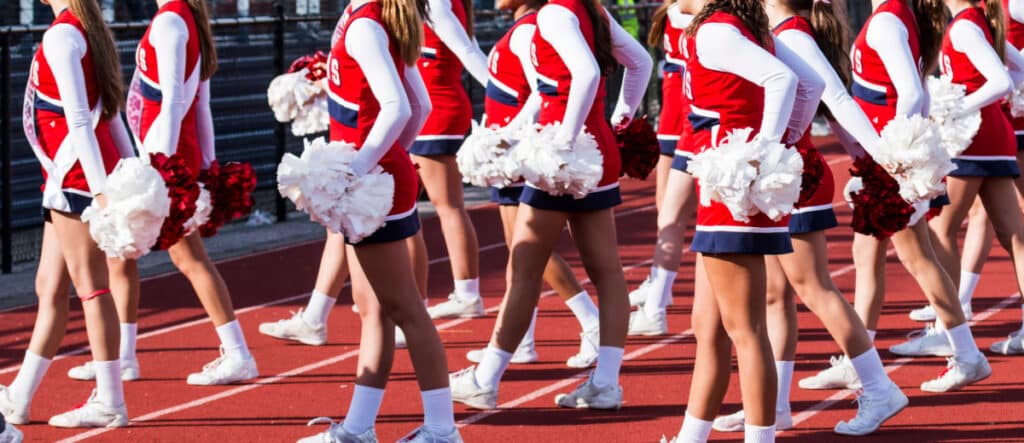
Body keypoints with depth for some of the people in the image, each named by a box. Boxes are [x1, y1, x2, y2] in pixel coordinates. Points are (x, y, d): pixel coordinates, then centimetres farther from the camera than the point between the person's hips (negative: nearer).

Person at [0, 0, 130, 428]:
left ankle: (109, 403, -1)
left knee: (90, 284, -5)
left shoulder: (60, 36, -13)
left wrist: (101, 188, -22)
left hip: (75, 177, -9)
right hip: (71, 180, 9)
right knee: (49, 288, 13)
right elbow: (110, 114, 17)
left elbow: (79, 120, -18)